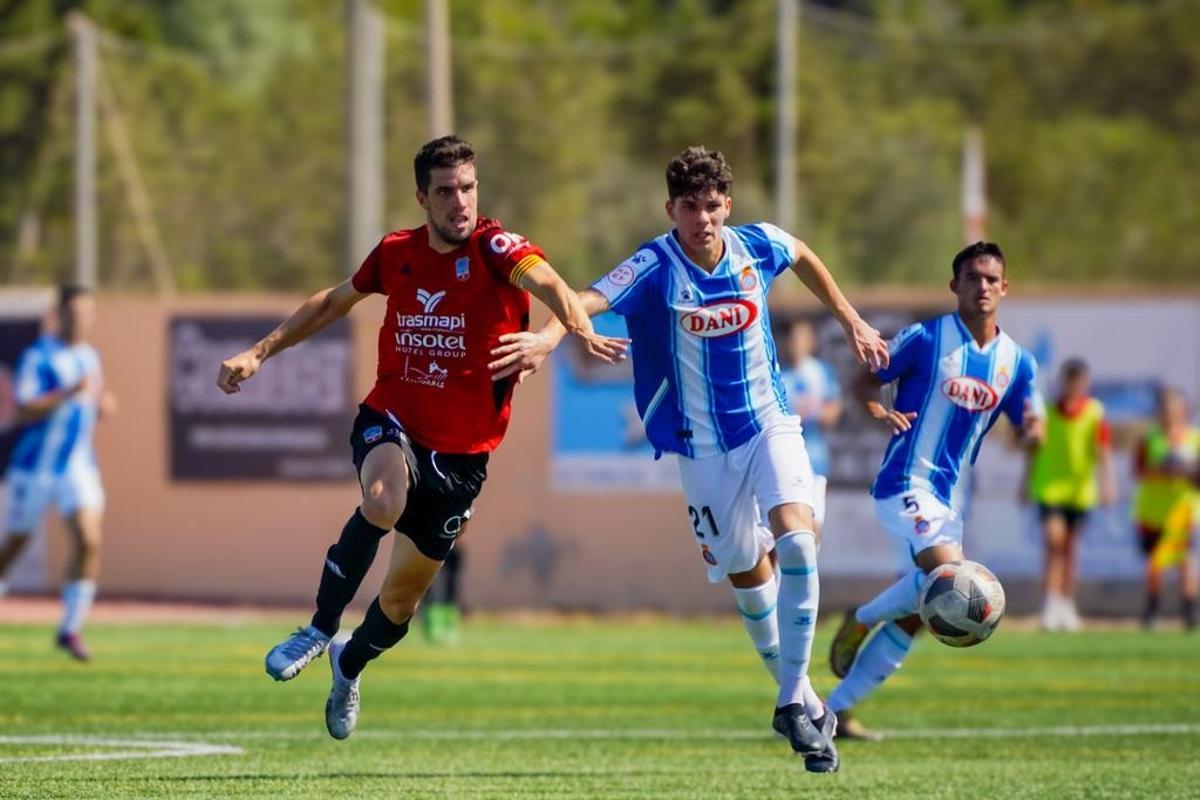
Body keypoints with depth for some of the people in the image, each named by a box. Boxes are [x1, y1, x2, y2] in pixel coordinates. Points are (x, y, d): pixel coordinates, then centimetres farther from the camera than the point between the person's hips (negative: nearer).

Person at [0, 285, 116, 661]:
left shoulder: (89, 356, 9)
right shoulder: (38, 357, -11)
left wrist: (102, 404, 2)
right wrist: (70, 393, -29)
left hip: (78, 466, 4)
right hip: (34, 466, -4)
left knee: (89, 542, -13)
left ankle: (71, 629, -6)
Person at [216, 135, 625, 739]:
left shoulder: (493, 248, -14)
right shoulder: (396, 254, -1)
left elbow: (544, 280, -36)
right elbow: (334, 302, 18)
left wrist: (578, 327, -57)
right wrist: (259, 353, 18)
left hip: (461, 453, -1)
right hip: (390, 421, 1)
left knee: (403, 598, 11)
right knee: (384, 500, -36)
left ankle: (350, 664, 45)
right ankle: (320, 630, -19)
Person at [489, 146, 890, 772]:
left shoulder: (757, 246, -8)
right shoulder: (655, 268, -20)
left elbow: (804, 257, 17)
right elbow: (590, 299, -38)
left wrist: (849, 320, 21)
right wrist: (549, 336, -57)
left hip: (769, 421, 1)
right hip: (703, 445, -1)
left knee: (795, 537, -21)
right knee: (746, 573, 8)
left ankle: (794, 698, -13)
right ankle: (799, 696, 29)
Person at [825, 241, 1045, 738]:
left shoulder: (1016, 361, 7)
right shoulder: (925, 339, -6)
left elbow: (1029, 427, 11)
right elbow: (866, 382, 0)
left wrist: (1033, 429, -14)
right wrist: (879, 412, -22)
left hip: (949, 498, 6)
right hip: (906, 485, -6)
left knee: (915, 615, 4)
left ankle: (836, 708, 14)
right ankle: (862, 621, -2)